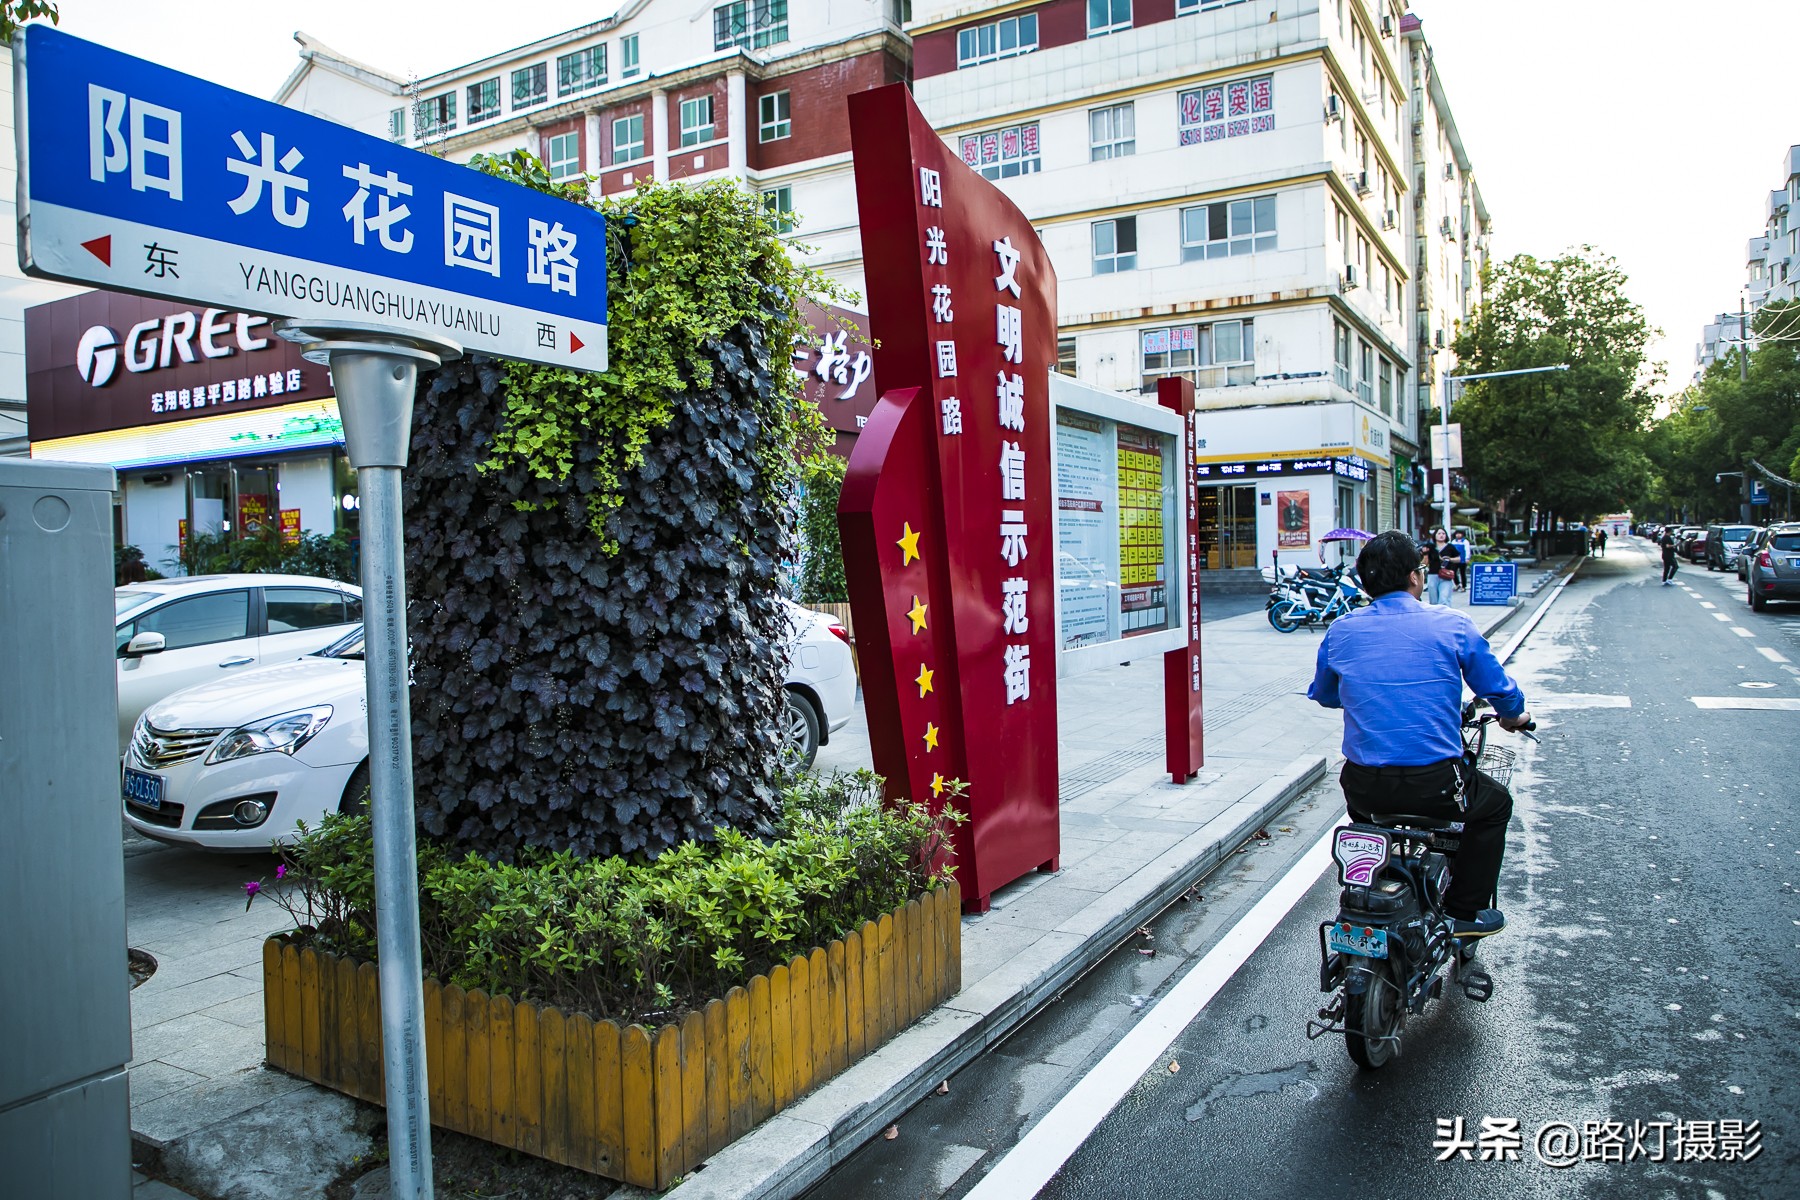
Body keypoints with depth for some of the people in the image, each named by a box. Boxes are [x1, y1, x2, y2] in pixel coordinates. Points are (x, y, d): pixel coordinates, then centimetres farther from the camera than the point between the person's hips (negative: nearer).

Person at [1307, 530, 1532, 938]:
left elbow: (1322, 694, 19)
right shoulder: (1452, 625, -3)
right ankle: (1464, 912, 30)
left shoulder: (1340, 631, 3)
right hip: (1434, 786, -3)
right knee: (1495, 802, 28)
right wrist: (1514, 716, 30)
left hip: (1364, 786, 3)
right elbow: (1499, 689, 6)